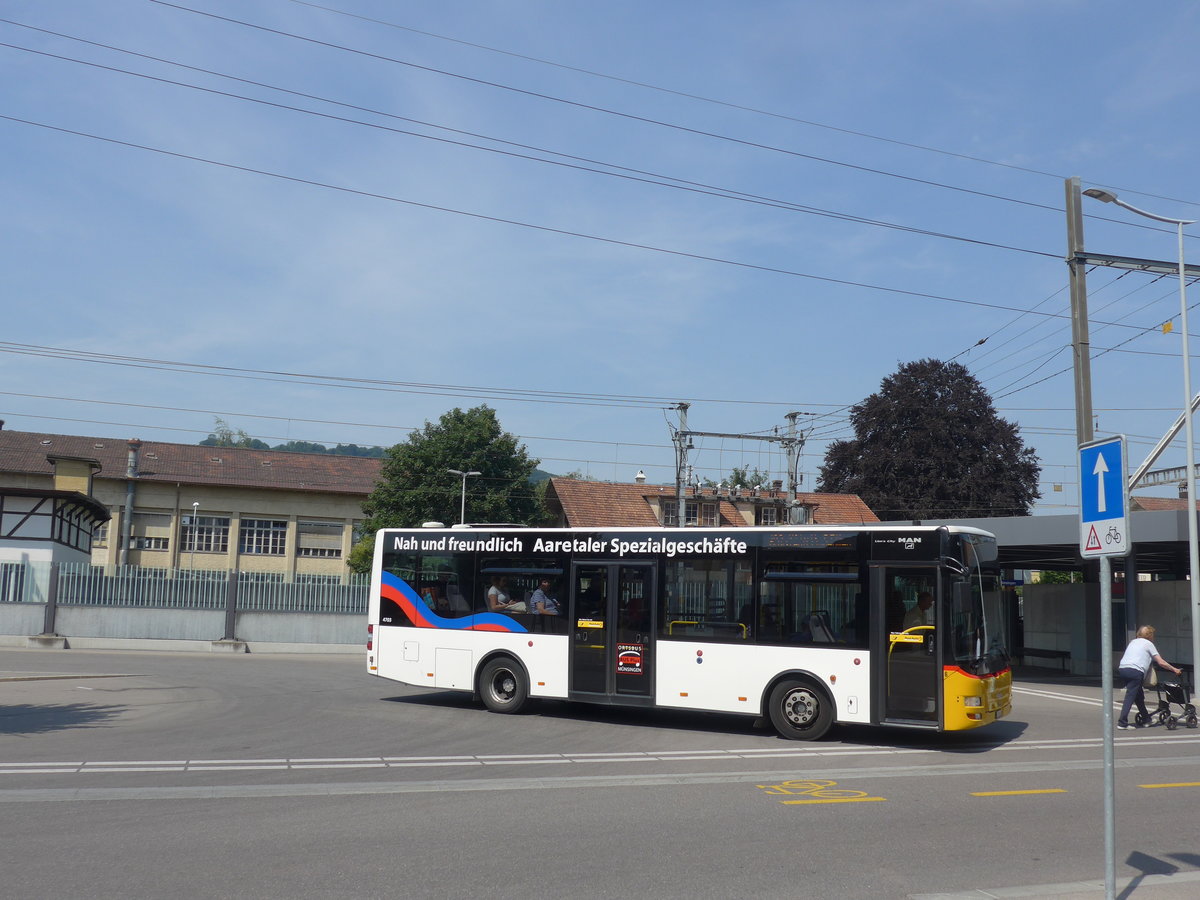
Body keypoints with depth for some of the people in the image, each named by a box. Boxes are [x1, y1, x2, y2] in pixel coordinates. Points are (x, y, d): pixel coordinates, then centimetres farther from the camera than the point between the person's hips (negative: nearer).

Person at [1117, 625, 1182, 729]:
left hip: (1122, 669, 7)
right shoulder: (1148, 643, 9)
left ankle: (1146, 719, 33)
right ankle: (1122, 722, -16)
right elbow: (1161, 663, 7)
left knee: (1139, 695, 22)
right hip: (1135, 671, -7)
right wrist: (1174, 670, 19)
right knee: (1130, 697, -9)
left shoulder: (1133, 642, 26)